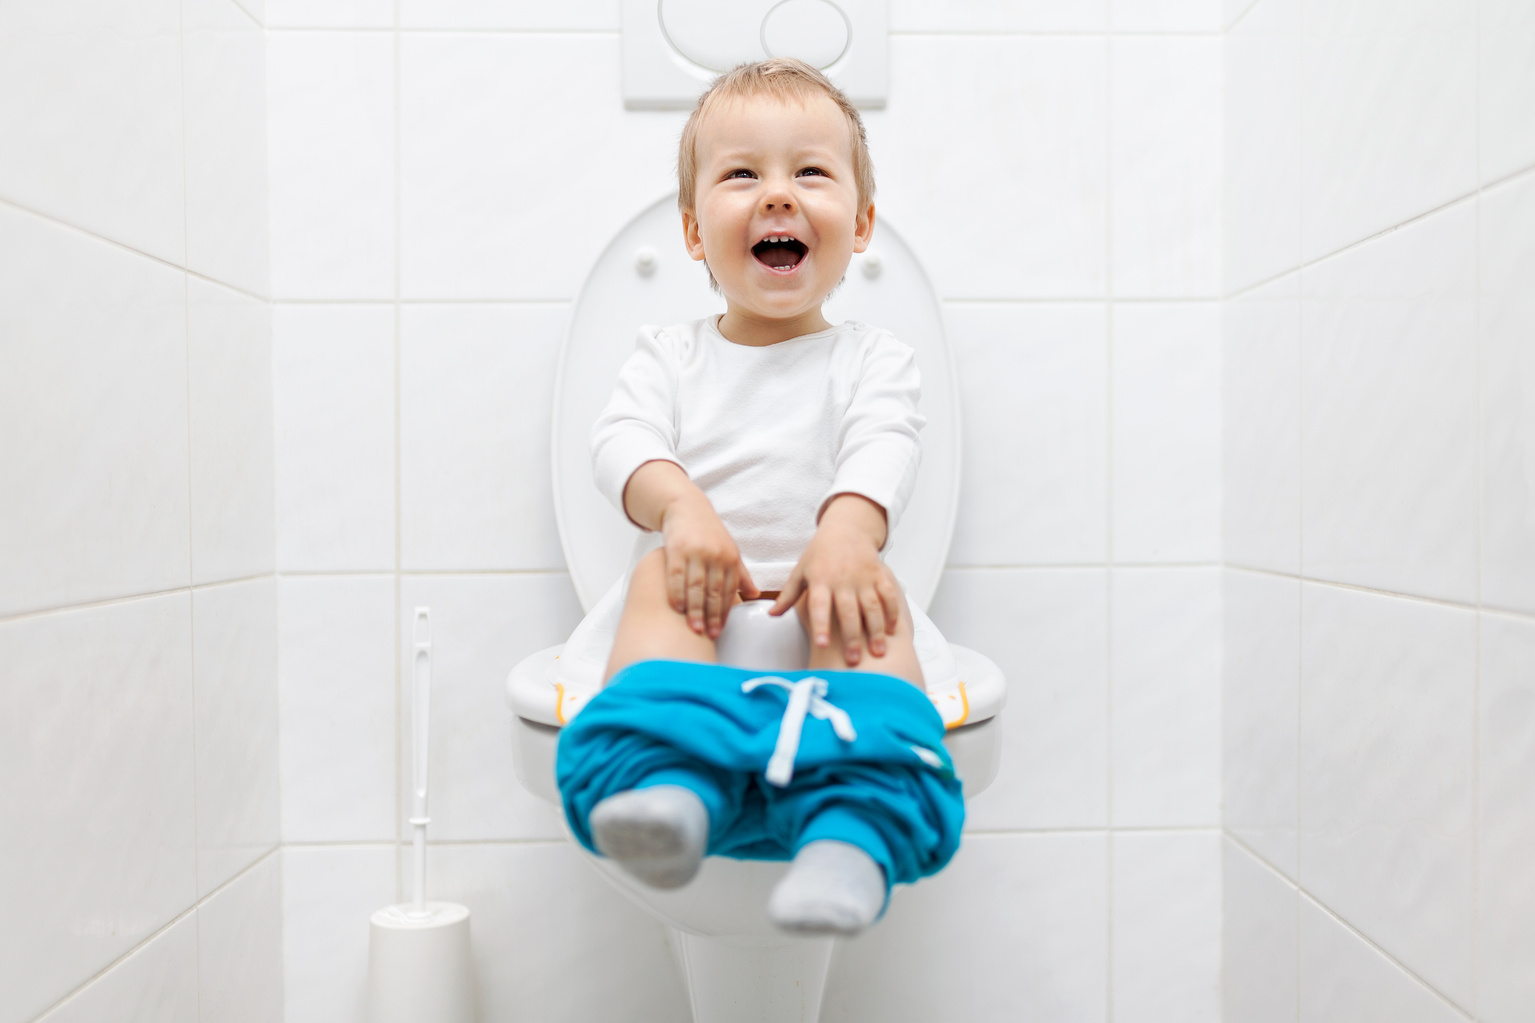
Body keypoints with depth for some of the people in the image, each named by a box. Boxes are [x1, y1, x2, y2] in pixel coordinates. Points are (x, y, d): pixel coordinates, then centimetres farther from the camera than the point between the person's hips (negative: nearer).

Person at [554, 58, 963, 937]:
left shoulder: (873, 359, 12)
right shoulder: (671, 353, 17)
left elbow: (884, 449, -8)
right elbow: (623, 439, 0)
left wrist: (847, 531, -32)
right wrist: (682, 505, -24)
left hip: (823, 575, -1)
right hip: (704, 584, 1)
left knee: (873, 597, -31)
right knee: (663, 574, -30)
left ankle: (855, 828, -52)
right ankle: (668, 785, -51)